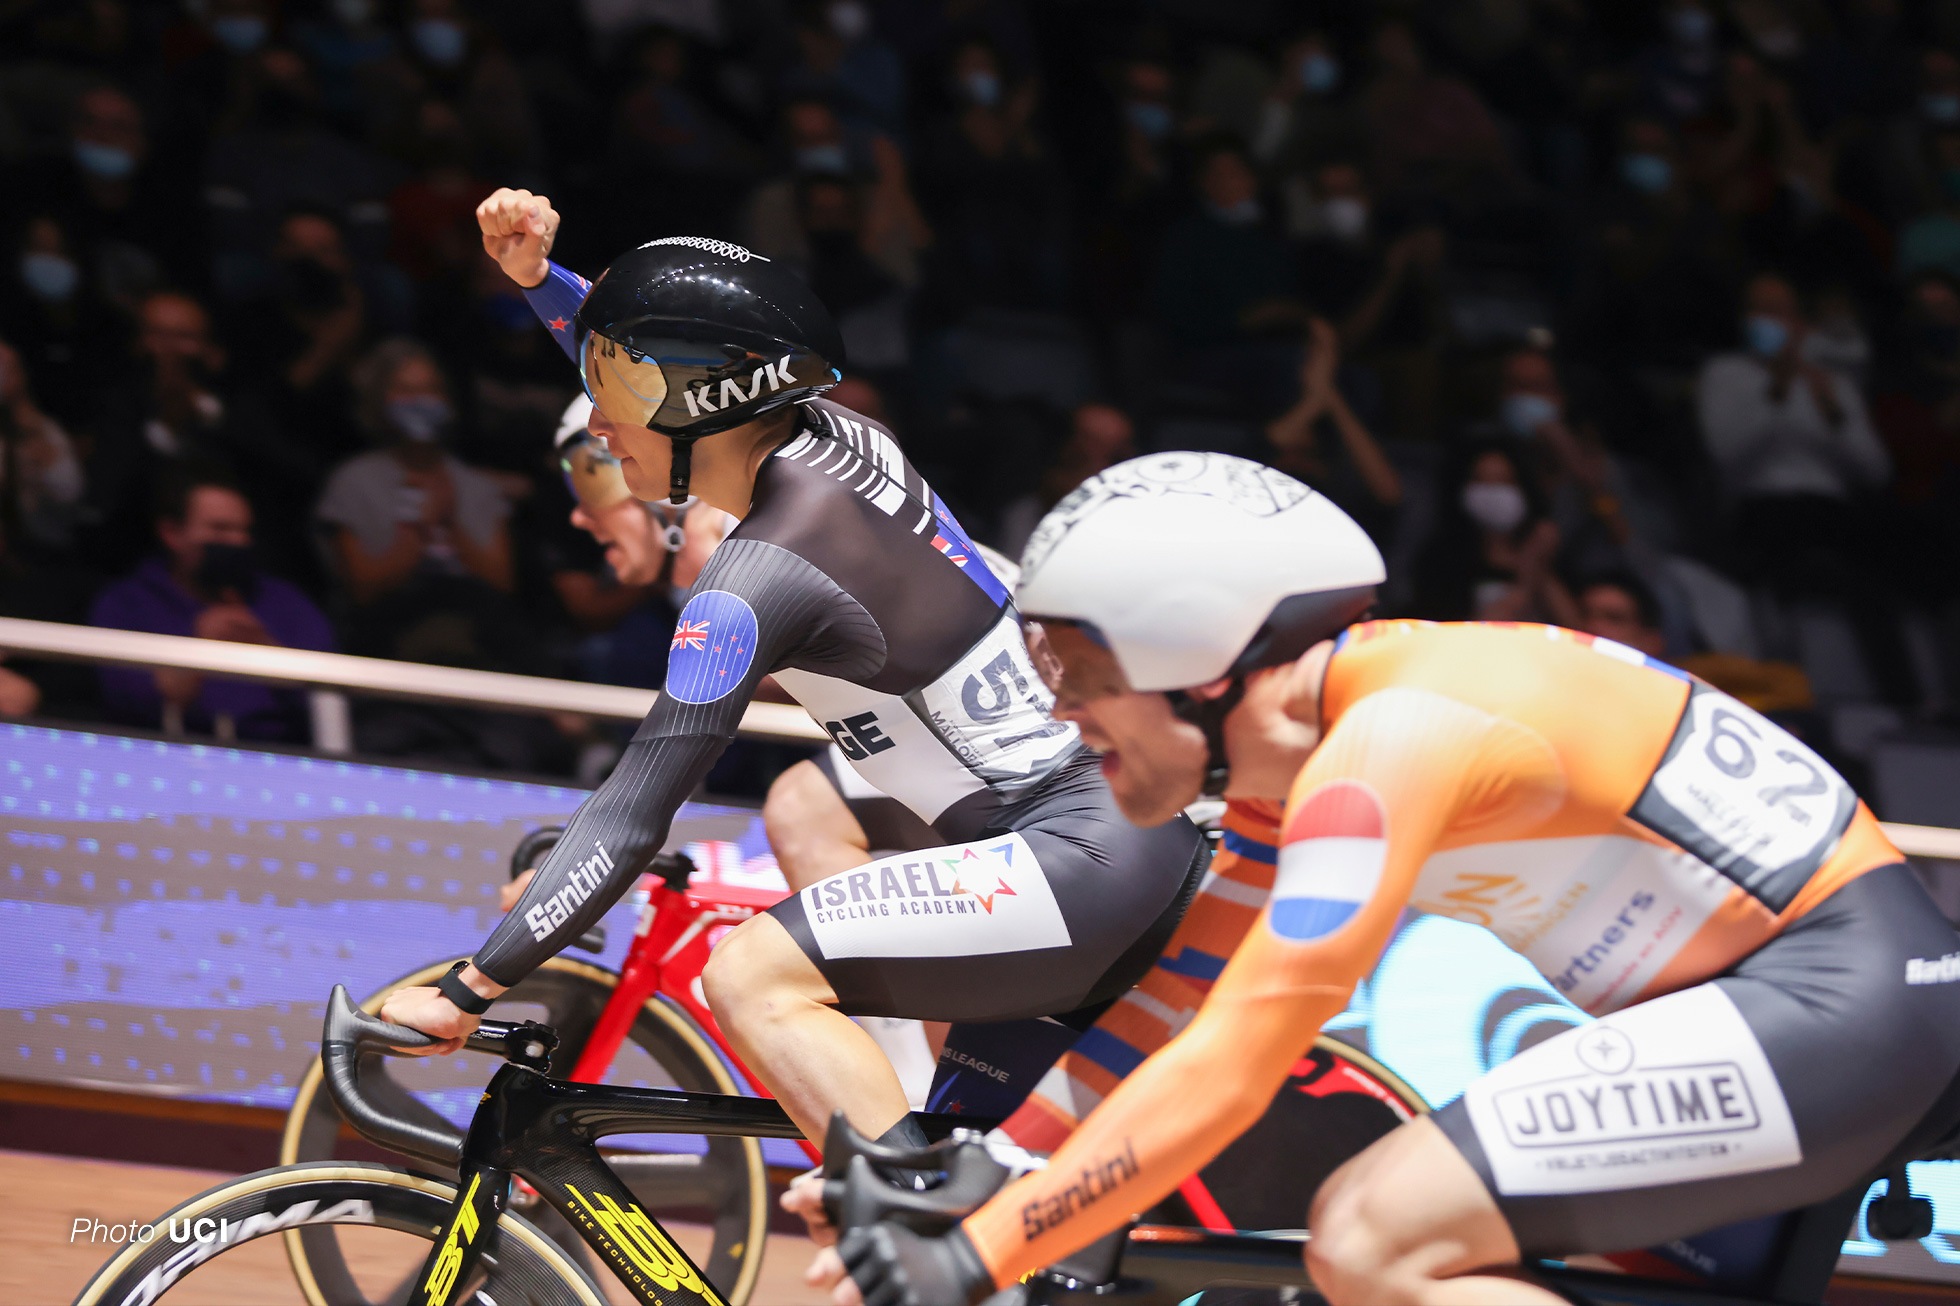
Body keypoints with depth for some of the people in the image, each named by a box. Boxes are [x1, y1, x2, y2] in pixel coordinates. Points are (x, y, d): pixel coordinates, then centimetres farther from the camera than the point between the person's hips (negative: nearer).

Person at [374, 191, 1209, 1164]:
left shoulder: (757, 582, -17)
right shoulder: (832, 437, 6)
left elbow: (632, 818, -18)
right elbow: (653, 378, 26)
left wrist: (467, 991, -14)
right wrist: (535, 275, 12)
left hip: (1084, 861, -10)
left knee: (751, 976, -17)